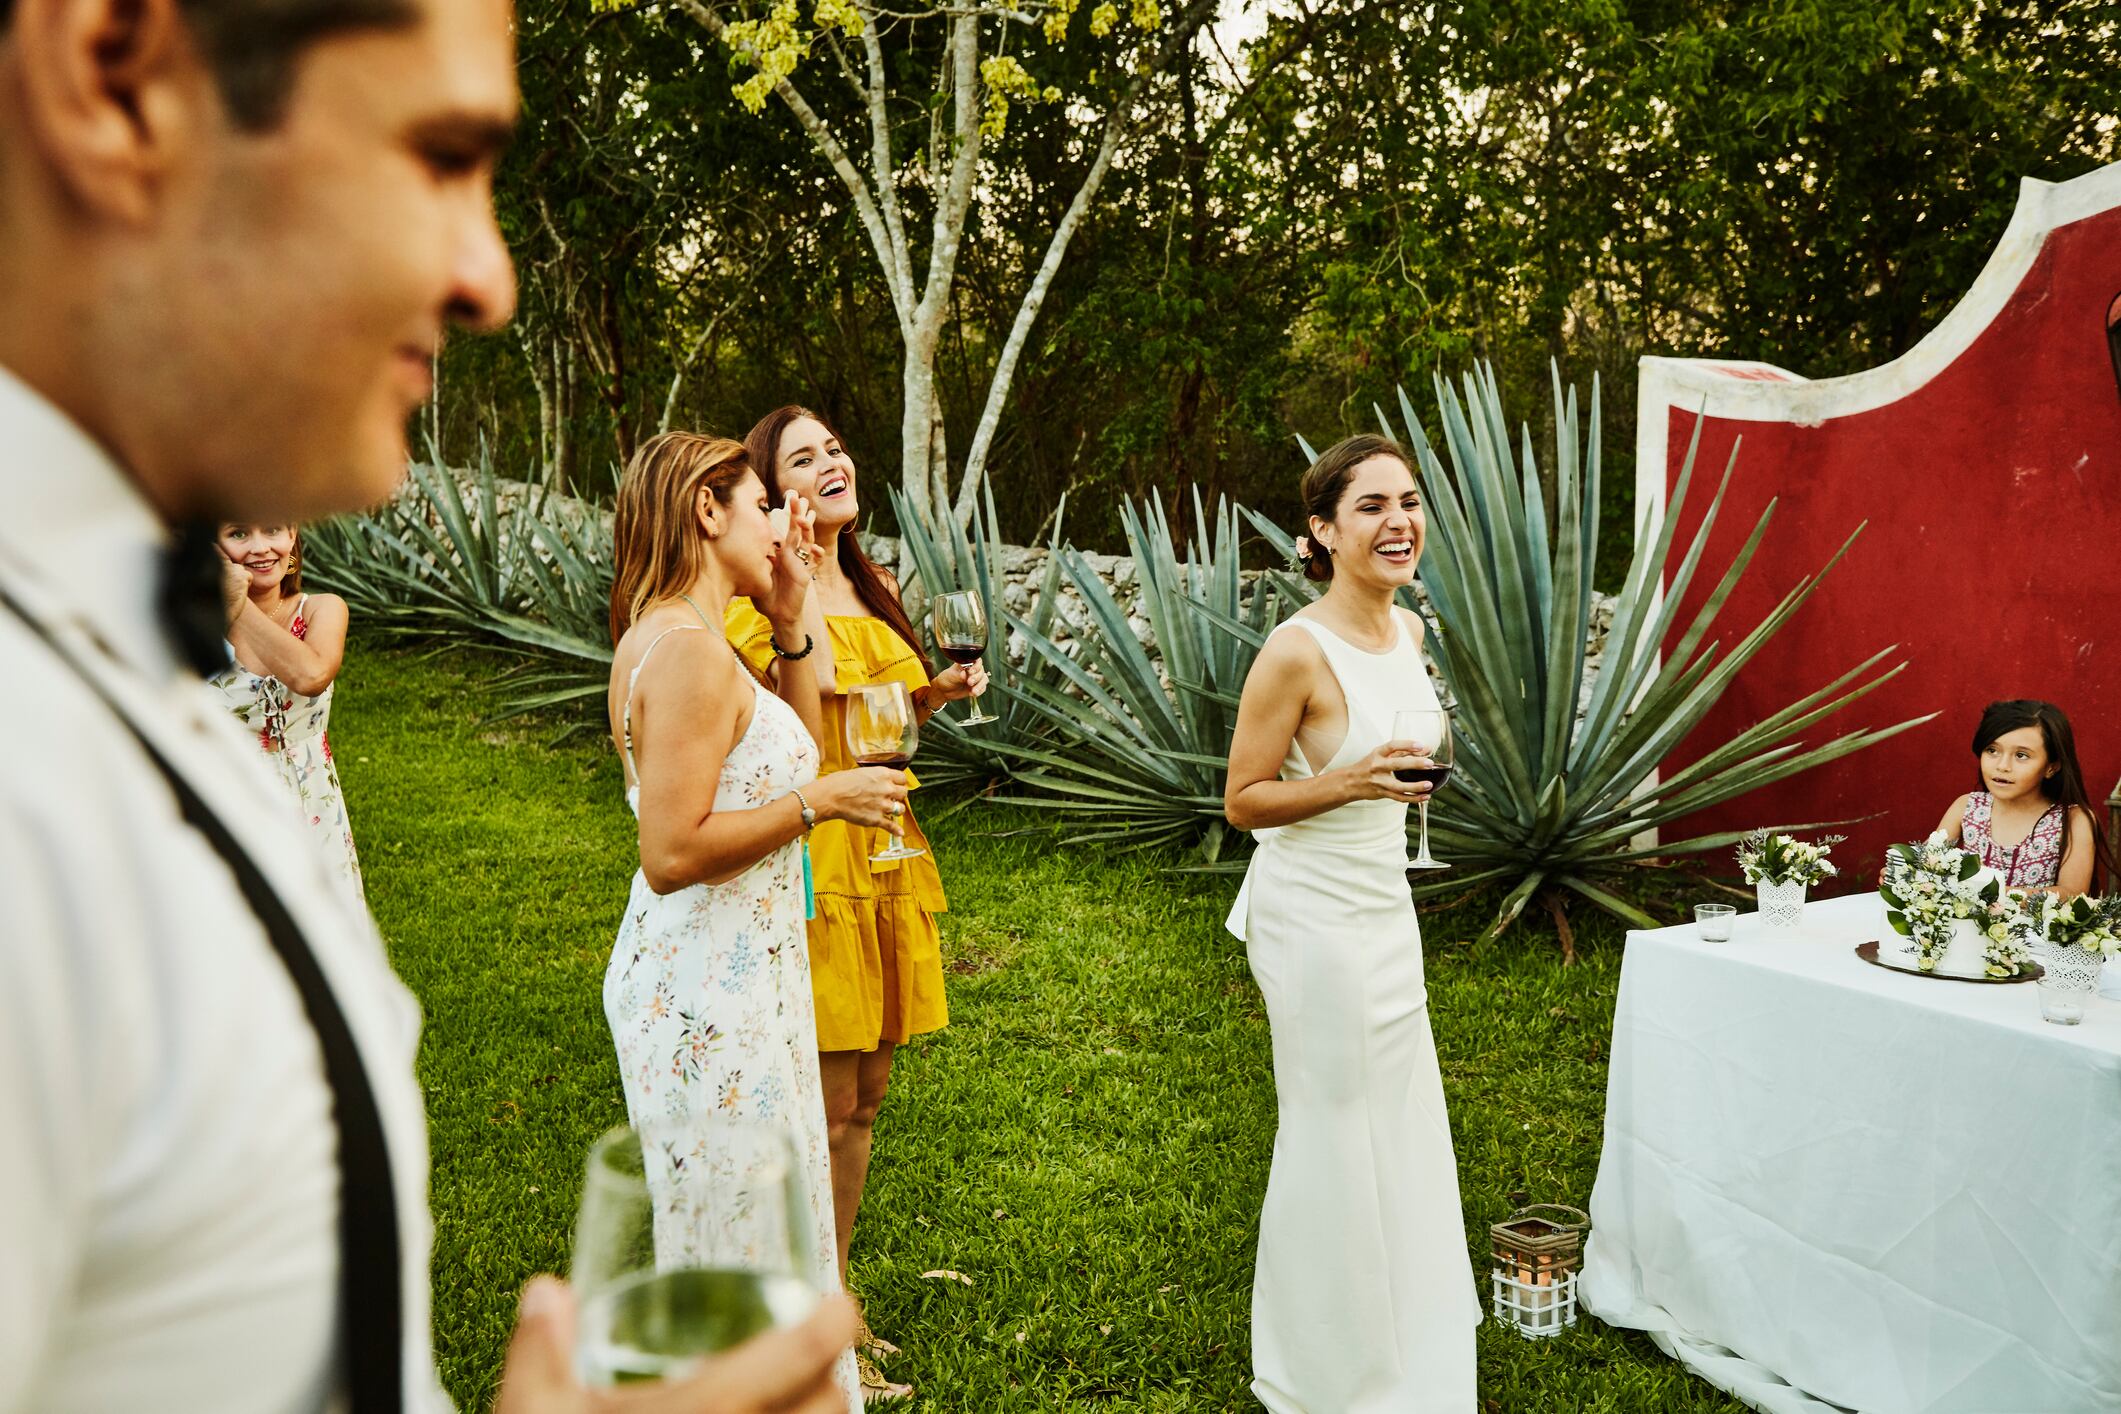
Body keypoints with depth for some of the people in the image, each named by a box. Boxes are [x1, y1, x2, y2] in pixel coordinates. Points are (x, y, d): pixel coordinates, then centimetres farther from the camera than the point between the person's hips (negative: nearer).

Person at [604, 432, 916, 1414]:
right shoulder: (687, 648, -20)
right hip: (711, 994, -10)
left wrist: (790, 625, 12)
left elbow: (794, 751, 21)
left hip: (728, 974, 10)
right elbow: (673, 853, -26)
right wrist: (820, 800, -17)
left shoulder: (676, 636, 11)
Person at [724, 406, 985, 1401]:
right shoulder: (763, 600, -10)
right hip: (816, 858, -8)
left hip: (885, 851, 8)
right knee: (824, 1104, -1)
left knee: (865, 1093, 15)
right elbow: (800, 739, -22)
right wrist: (796, 606, -28)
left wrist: (935, 695, 7)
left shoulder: (873, 589, 15)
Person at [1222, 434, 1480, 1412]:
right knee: (1332, 1138, 5)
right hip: (1314, 918, -8)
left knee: (1400, 1124, 18)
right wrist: (1350, 784, -28)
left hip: (1383, 907, 8)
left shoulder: (1408, 629, 3)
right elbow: (1243, 802, -16)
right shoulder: (1296, 651, -21)